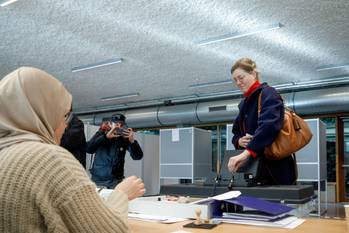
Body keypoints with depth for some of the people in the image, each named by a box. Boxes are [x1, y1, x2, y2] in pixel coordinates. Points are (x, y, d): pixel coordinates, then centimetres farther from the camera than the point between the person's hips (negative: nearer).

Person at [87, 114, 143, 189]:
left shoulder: (125, 138, -1)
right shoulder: (101, 134, 0)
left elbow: (138, 156, -9)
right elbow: (88, 149, -17)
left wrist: (132, 141, -26)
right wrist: (106, 137, -26)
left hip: (116, 180, 0)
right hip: (98, 179, 0)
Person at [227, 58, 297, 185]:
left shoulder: (267, 94, -7)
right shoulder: (244, 103, 18)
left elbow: (269, 125, -26)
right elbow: (236, 133, 21)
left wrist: (247, 152, -36)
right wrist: (239, 141, -3)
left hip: (277, 167, -7)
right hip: (256, 168, 7)